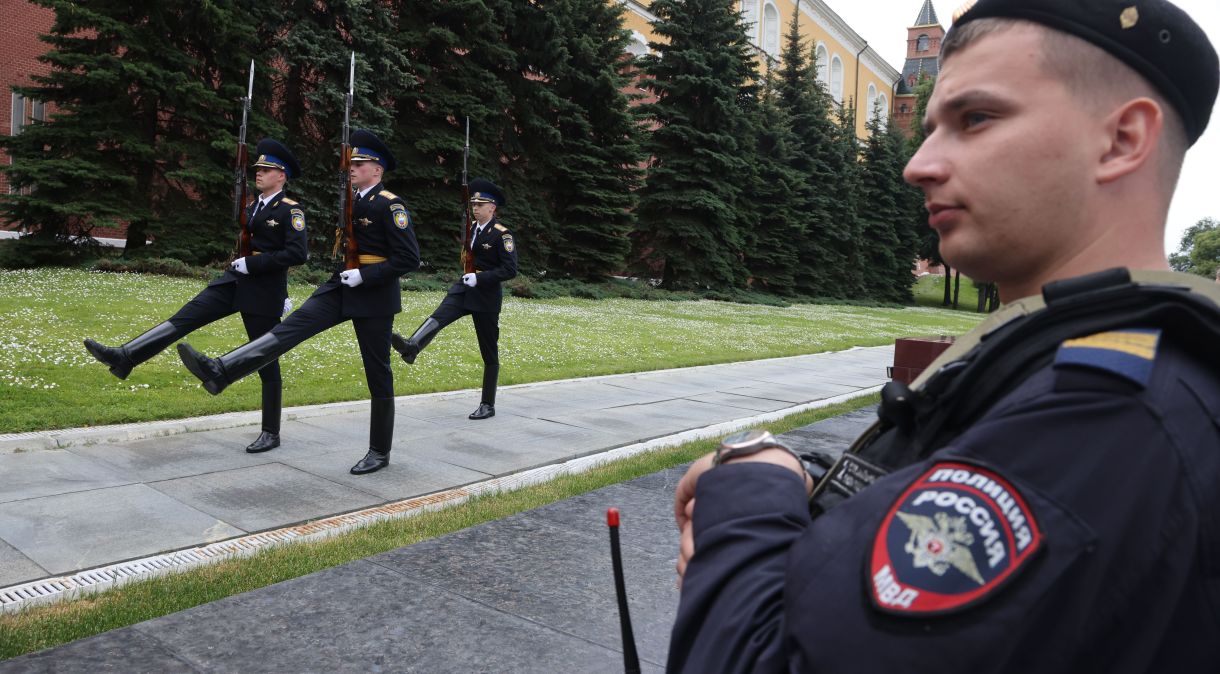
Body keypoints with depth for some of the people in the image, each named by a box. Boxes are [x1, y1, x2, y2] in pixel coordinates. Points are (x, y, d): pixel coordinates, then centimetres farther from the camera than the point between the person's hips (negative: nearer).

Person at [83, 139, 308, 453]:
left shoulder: (291, 210, -10)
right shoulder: (251, 208, 15)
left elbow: (298, 253, -23)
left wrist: (252, 263, -20)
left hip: (263, 292, -7)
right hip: (234, 281, 7)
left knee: (266, 362, 0)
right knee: (184, 318, -8)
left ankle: (271, 433, 10)